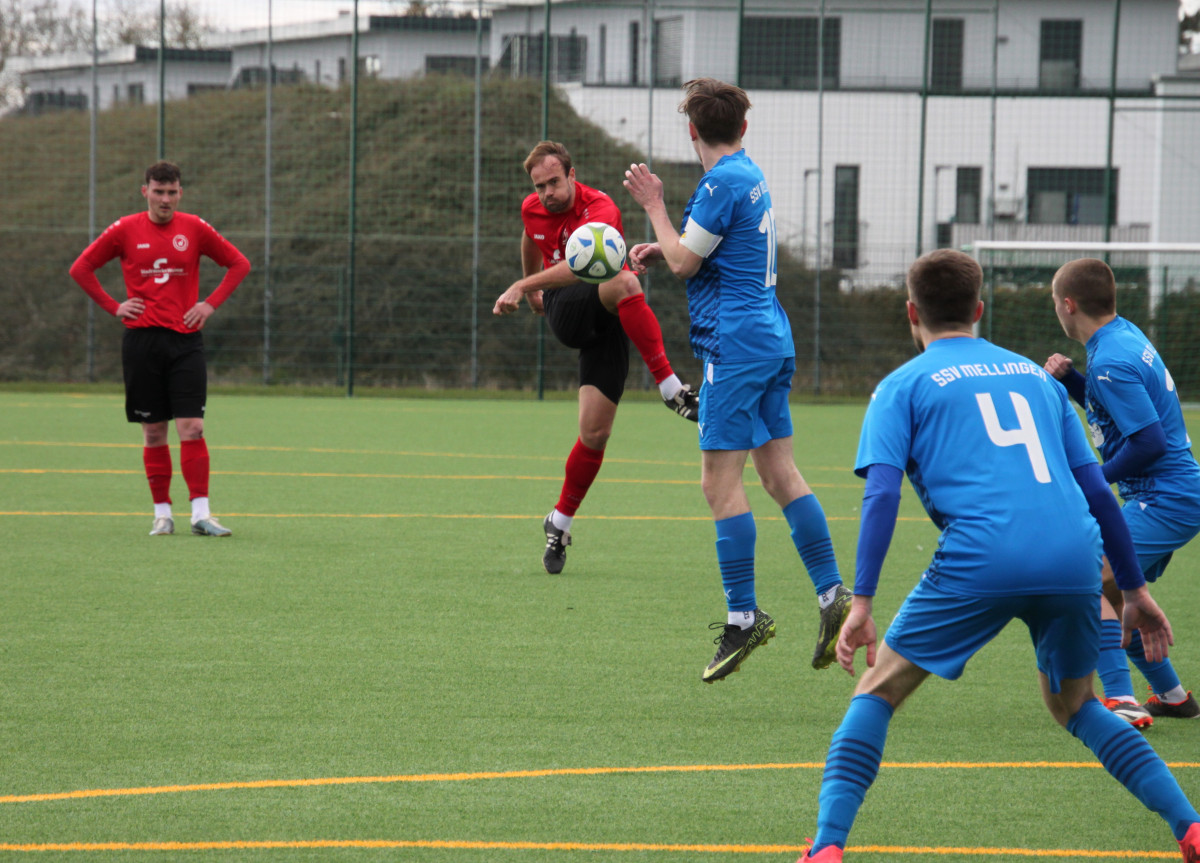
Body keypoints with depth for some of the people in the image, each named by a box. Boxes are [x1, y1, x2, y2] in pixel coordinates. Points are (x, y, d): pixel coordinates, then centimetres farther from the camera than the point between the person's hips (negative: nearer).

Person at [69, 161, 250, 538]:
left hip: (186, 340, 0)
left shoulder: (195, 229, 3)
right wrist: (113, 307, 1)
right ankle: (162, 513, 10)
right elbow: (81, 269, 9)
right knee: (154, 433, 3)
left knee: (192, 428, -9)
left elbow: (239, 264, 13)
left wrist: (211, 304, 3)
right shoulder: (125, 230, 2)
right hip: (142, 340, 0)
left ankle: (200, 513, -11)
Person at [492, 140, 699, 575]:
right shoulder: (532, 209, 4)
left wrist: (523, 287, -45)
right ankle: (670, 388, -37)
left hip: (607, 321, -3)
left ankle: (560, 521, 12)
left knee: (595, 433, -11)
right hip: (564, 313, 3)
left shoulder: (600, 209, -18)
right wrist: (531, 287, 46)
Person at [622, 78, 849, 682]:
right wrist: (662, 247, 15)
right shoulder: (750, 175, 16)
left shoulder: (723, 182, -14)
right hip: (771, 341, 10)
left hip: (734, 344, -10)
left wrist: (654, 207, 1)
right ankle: (832, 595, 6)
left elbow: (685, 263, -11)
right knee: (780, 473, 10)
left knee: (721, 482, -7)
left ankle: (743, 616, -7)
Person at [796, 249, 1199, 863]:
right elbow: (1096, 489, 24)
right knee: (1073, 704, 26)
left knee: (878, 690, 10)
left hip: (980, 560, -4)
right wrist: (1134, 588, 29)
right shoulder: (1035, 375, 26)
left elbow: (881, 494, -1)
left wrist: (861, 603, -6)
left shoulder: (903, 386, 13)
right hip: (1076, 557, 4)